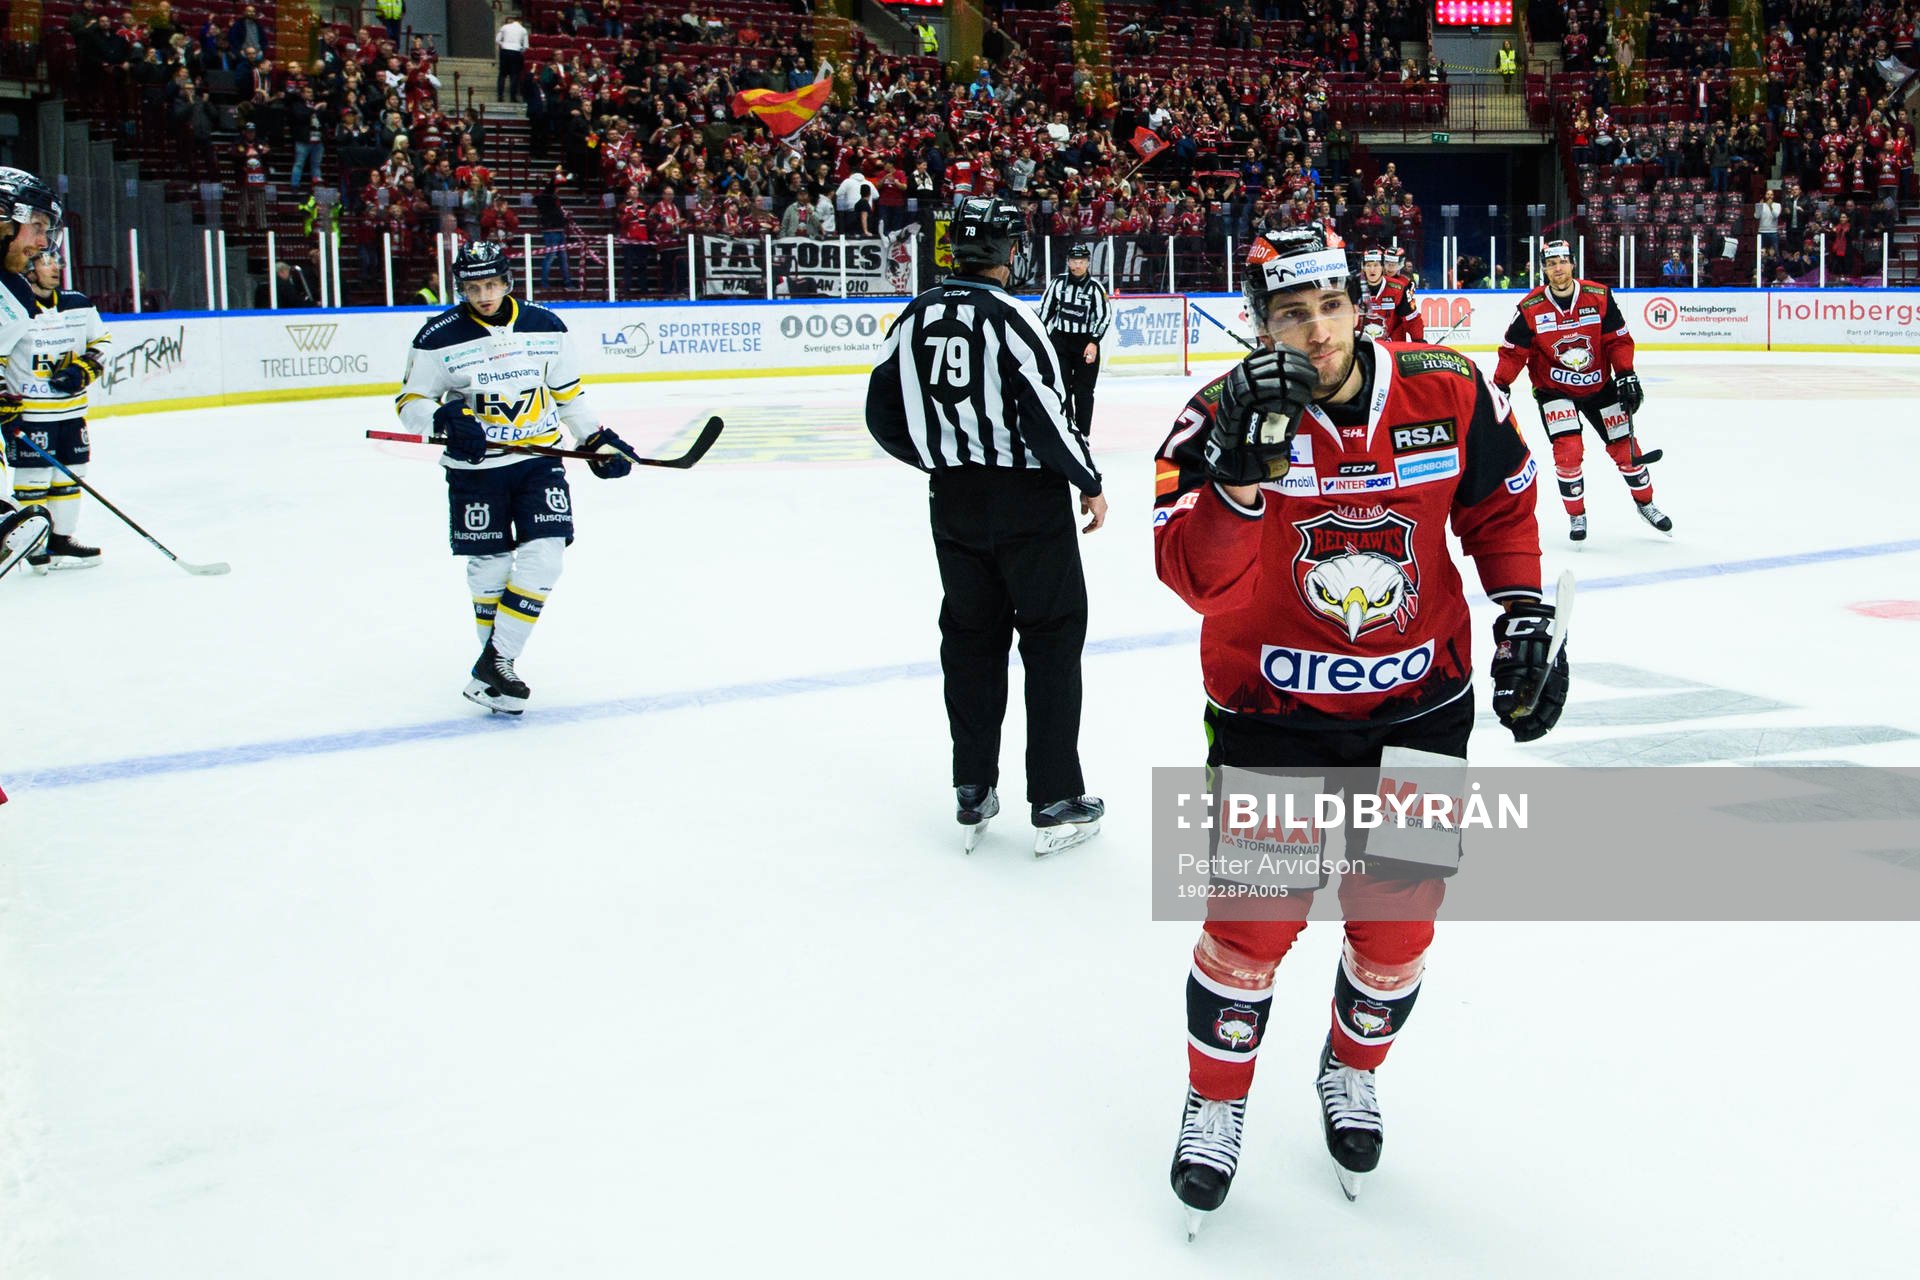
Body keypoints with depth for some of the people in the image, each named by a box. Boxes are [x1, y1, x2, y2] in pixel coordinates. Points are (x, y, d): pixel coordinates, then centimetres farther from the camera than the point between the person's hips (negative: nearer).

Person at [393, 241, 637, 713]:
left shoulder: (545, 327, 3)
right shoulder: (440, 338, -6)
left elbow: (568, 392, 14)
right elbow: (411, 403, -2)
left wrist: (598, 440, 9)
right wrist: (445, 419, -22)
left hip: (540, 459, 2)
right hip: (475, 468, -2)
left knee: (543, 556, -11)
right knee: (489, 568, 1)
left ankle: (494, 663, -7)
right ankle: (496, 665, 19)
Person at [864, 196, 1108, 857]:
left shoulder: (915, 318, 1)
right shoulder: (1009, 316, -17)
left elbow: (884, 417, 6)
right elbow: (1045, 416, -20)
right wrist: (1089, 482, -5)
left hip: (953, 504, 6)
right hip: (1027, 502, -5)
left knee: (971, 636, 16)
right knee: (1053, 636, 5)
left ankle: (973, 794, 20)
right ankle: (1057, 803, 7)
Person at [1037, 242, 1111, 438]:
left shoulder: (1095, 287, -5)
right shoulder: (1058, 282, 1)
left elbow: (1105, 315, -6)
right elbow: (1045, 309, 9)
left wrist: (1094, 342, -14)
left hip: (1086, 343, -2)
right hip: (1060, 339, 2)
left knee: (1083, 391, 1)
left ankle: (1083, 434, 8)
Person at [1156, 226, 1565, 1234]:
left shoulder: (1448, 394, -9)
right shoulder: (1222, 417, -16)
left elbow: (1499, 506, 9)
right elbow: (1196, 580, -28)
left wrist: (1524, 620, 2)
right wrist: (1244, 466, -41)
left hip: (1420, 701, 2)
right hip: (1272, 707, -2)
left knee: (1398, 921, 7)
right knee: (1255, 918, -4)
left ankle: (1351, 1070, 37)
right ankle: (1215, 1103, 21)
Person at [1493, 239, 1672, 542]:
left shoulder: (1599, 296, -11)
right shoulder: (1530, 308, -14)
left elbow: (1618, 339, -4)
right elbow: (1513, 352, -7)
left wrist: (1626, 375, -13)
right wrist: (1499, 388, -12)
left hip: (1598, 384, 2)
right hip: (1554, 389, -2)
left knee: (1624, 447, 6)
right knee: (1567, 450, -17)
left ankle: (1645, 503, 28)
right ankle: (1576, 515, 3)